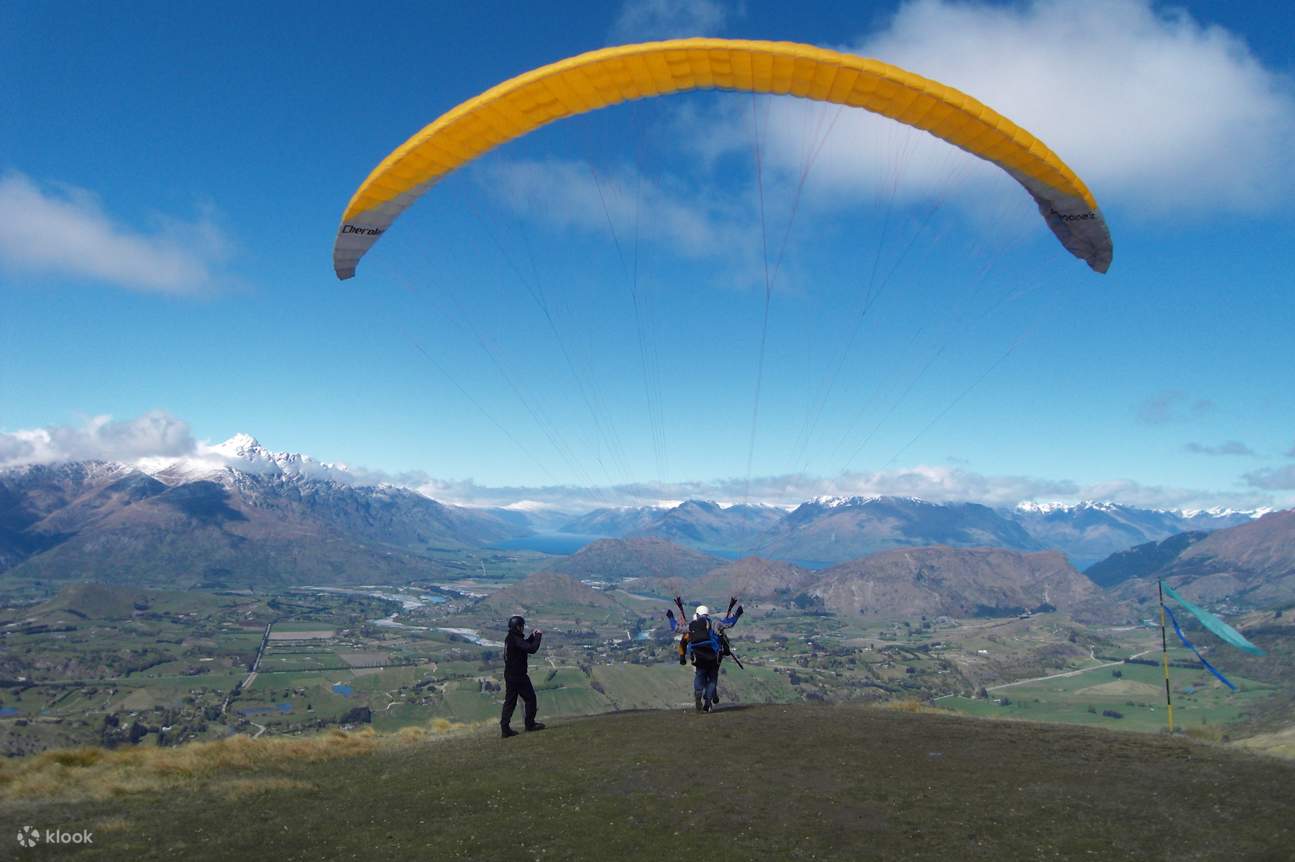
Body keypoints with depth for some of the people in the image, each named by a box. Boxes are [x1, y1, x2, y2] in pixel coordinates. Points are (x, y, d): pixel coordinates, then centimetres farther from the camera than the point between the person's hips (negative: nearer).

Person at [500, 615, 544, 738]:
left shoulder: (509, 638, 8)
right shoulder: (516, 640, -22)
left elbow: (525, 645, 21)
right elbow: (532, 649, -32)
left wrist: (533, 636, 10)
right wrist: (538, 636, -18)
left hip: (509, 675, 9)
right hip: (519, 676, -9)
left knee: (510, 701, 11)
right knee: (530, 698, 8)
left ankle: (504, 728, 10)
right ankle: (530, 724, 19)